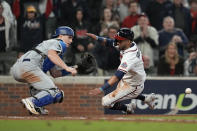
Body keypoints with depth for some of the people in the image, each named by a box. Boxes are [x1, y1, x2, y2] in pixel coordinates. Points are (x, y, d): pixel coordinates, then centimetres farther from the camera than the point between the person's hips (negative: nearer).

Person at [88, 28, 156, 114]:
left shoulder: (130, 56, -37)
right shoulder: (131, 44, -11)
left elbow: (118, 76, -45)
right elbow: (112, 42, 6)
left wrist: (101, 89, -53)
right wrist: (97, 38, -7)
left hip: (133, 86, -10)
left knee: (106, 102, -15)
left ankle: (127, 108, 7)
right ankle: (146, 99, 37)